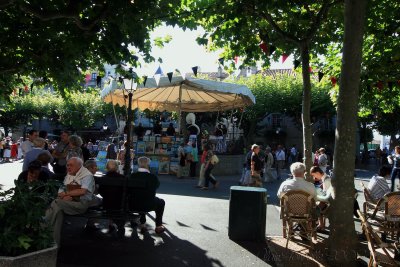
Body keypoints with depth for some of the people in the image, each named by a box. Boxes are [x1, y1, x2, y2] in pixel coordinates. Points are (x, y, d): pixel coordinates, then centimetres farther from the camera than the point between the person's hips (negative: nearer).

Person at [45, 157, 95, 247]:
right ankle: (56, 242, -23)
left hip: (81, 203, -6)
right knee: (58, 210, -27)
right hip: (67, 202, 6)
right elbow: (61, 190, 15)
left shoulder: (87, 175, -4)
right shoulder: (69, 175, 19)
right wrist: (64, 196, -8)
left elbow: (82, 191, -18)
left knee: (56, 203, -27)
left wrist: (66, 193, -10)